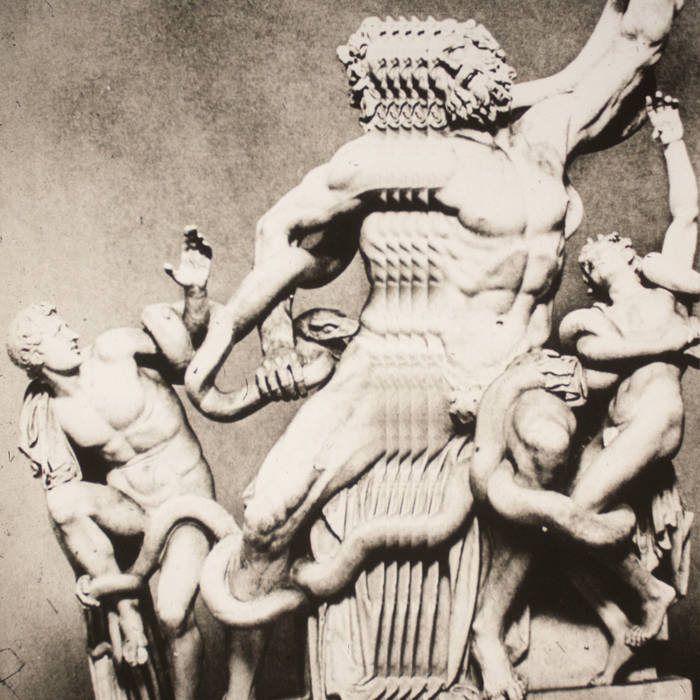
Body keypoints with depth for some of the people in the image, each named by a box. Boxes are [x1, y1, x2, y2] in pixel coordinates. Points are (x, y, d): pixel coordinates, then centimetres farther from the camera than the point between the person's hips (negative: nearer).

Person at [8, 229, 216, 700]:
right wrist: (87, 569, -1)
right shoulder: (49, 414, -2)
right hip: (127, 505, 3)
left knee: (173, 614, -17)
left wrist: (194, 291, -37)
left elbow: (188, 341, -15)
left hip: (188, 498, -3)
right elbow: (75, 484, 2)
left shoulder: (113, 352, -10)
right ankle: (126, 612, -7)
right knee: (63, 500, -26)